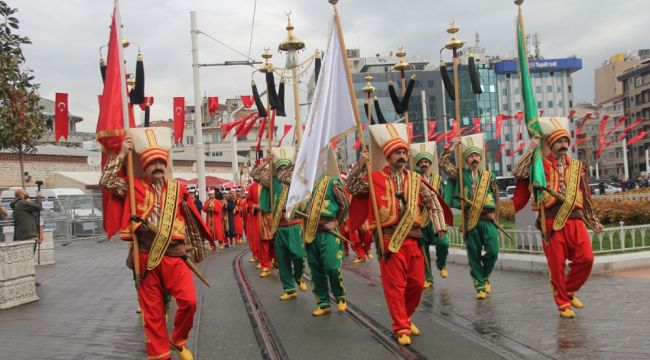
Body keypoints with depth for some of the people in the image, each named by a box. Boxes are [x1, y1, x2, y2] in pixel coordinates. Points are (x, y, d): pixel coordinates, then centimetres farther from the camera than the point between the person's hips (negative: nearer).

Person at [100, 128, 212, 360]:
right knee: (152, 310, 5)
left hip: (175, 255, 1)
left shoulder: (178, 189, 7)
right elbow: (106, 181, -6)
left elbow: (192, 220, 13)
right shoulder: (134, 187, 6)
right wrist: (122, 153, -2)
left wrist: (197, 248, 14)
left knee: (189, 301, -13)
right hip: (146, 258, 0)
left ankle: (178, 340, 13)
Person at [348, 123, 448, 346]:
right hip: (390, 240, -4)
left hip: (413, 238, 4)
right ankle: (401, 328, 8)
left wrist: (439, 226, 0)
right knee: (395, 286, -1)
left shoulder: (415, 179, 9)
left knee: (416, 283, 10)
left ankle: (405, 318, 32)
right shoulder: (375, 178, 0)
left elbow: (433, 202, 11)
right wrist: (360, 166, -14)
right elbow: (352, 187, -3)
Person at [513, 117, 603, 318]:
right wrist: (531, 149, -8)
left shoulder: (577, 167, 15)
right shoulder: (540, 165, 4)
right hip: (552, 222, -3)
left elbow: (585, 197, 20)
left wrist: (593, 221, 22)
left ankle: (569, 291, 17)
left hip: (575, 220, 3)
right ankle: (563, 304, 16)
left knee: (586, 258, -8)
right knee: (557, 265, 0)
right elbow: (519, 173, -13)